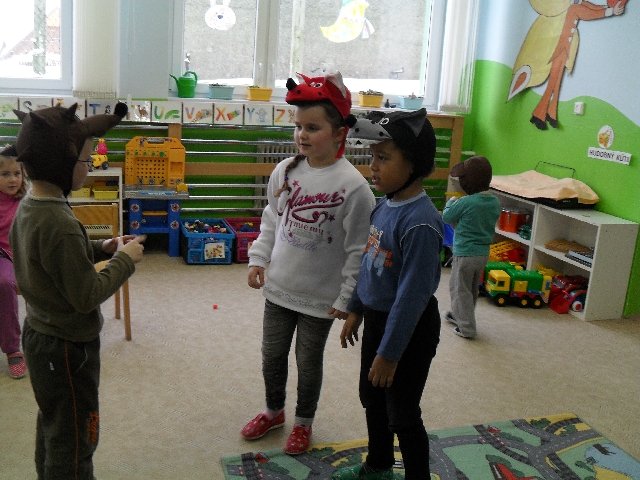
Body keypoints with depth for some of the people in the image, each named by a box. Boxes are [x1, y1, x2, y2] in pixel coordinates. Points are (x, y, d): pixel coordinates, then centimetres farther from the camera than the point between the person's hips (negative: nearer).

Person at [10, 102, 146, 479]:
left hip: (40, 335, 9)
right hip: (68, 348, -9)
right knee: (75, 441, 8)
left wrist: (100, 248, 2)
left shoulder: (28, 208, 0)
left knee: (53, 426, 26)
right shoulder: (58, 223, -29)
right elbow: (87, 296, -25)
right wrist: (125, 260, -13)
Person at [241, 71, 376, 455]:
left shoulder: (353, 185, -20)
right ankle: (274, 412, 45)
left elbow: (358, 250, -16)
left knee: (308, 362, 14)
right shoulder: (285, 171, -3)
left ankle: (304, 422, 39)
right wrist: (258, 259, 5)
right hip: (278, 288, 5)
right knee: (272, 356, 20)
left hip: (320, 297, -5)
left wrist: (347, 299, -13)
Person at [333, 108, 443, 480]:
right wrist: (355, 310, 17)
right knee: (371, 398, 25)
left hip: (408, 328, -9)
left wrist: (389, 353, -21)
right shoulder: (384, 204, -1)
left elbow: (413, 295, -26)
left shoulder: (420, 222, -28)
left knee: (402, 414, 8)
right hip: (376, 318, 9)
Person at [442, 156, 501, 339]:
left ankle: (466, 328, 10)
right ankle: (458, 315, 40)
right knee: (472, 289, 22)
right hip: (484, 253, 7)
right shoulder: (495, 202, -2)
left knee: (460, 289, 7)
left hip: (465, 253, -7)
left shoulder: (465, 203, -22)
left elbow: (446, 217, -8)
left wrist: (451, 202, 11)